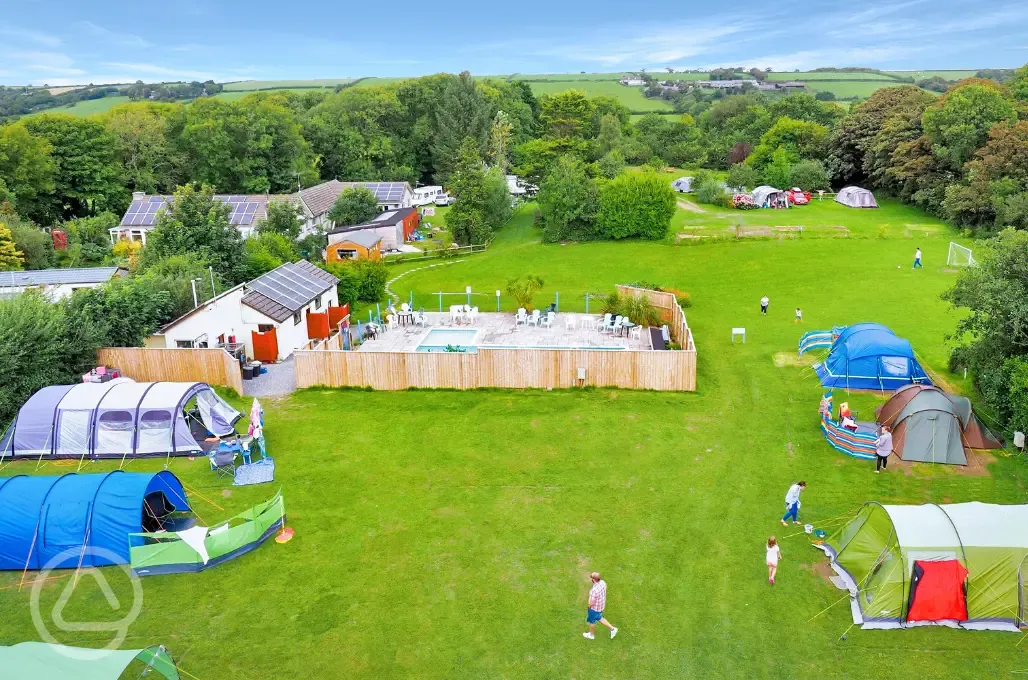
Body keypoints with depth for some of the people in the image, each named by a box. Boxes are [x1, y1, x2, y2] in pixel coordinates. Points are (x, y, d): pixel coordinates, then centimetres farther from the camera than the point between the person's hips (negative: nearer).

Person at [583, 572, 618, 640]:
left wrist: (589, 606, -6)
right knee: (599, 618, 31)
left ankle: (591, 635, 44)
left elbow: (591, 603, -28)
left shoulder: (594, 590, -39)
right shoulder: (603, 582, -15)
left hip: (595, 608, -7)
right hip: (601, 605, 7)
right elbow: (604, 592, 5)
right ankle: (612, 628, 32)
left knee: (592, 621, 20)